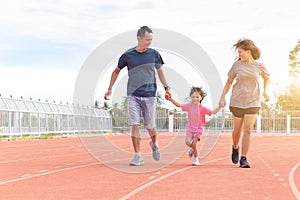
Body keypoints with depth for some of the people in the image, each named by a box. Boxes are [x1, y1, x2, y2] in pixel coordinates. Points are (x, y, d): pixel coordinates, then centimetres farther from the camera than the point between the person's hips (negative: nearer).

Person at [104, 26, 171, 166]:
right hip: (133, 95, 0)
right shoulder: (128, 55, -1)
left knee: (150, 127, 4)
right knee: (135, 125, -8)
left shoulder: (154, 54, 3)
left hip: (149, 95, 1)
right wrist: (110, 89, 11)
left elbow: (160, 71, 17)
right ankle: (138, 156, -3)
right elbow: (116, 71, 12)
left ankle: (154, 144, 35)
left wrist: (166, 88, 11)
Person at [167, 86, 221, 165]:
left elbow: (213, 112, -12)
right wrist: (171, 99, -10)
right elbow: (179, 105, -1)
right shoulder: (189, 106, -7)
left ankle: (196, 159, 13)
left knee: (194, 144, -8)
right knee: (188, 142, -13)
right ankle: (193, 148, 23)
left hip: (198, 129, -3)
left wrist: (219, 107, -26)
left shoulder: (203, 108, -14)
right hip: (190, 127, 3)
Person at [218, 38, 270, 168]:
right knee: (237, 129, 9)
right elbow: (229, 82, 8)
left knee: (248, 130, -7)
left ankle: (243, 159, -1)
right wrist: (222, 97, 3)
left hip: (253, 102, 0)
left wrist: (265, 91, 6)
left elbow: (267, 78, 19)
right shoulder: (236, 65, 0)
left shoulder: (259, 66, 0)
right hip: (237, 102, 1)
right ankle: (235, 148, 39)